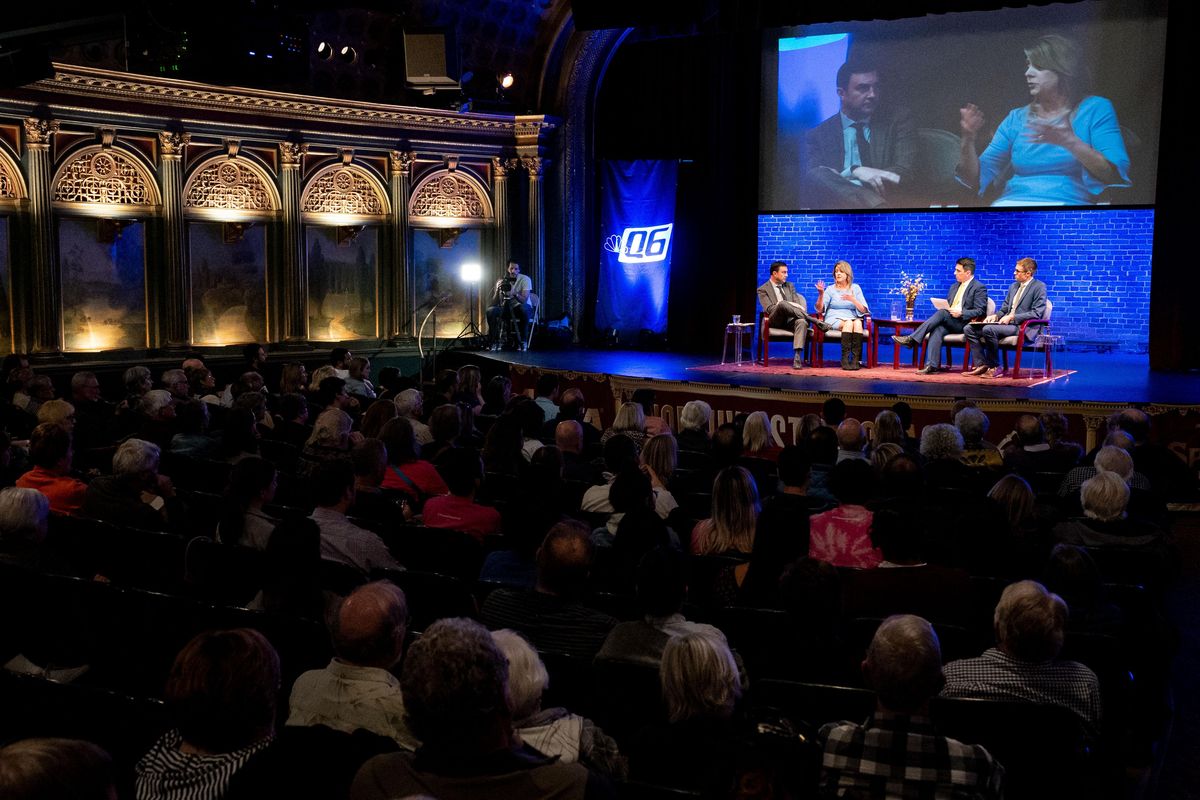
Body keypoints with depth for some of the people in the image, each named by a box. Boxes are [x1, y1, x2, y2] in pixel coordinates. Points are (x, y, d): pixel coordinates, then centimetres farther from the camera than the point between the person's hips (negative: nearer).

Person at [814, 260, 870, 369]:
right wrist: (821, 294, -16)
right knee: (848, 323, -34)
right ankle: (845, 359, -40)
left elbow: (864, 310, 4)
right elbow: (819, 310, -1)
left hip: (852, 318, 2)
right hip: (834, 319, -2)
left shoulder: (855, 288, 13)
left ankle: (855, 359, -40)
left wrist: (853, 300, -13)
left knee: (858, 323, -34)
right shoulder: (830, 289, 10)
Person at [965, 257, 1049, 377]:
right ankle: (982, 365, -10)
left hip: (1023, 327, -9)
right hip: (1007, 323, 9)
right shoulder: (1014, 286, 21)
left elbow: (1036, 313, -13)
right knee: (970, 329, -7)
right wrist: (995, 316, 1)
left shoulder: (1039, 287, -3)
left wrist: (1012, 317, -18)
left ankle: (995, 368, -20)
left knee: (989, 329, -33)